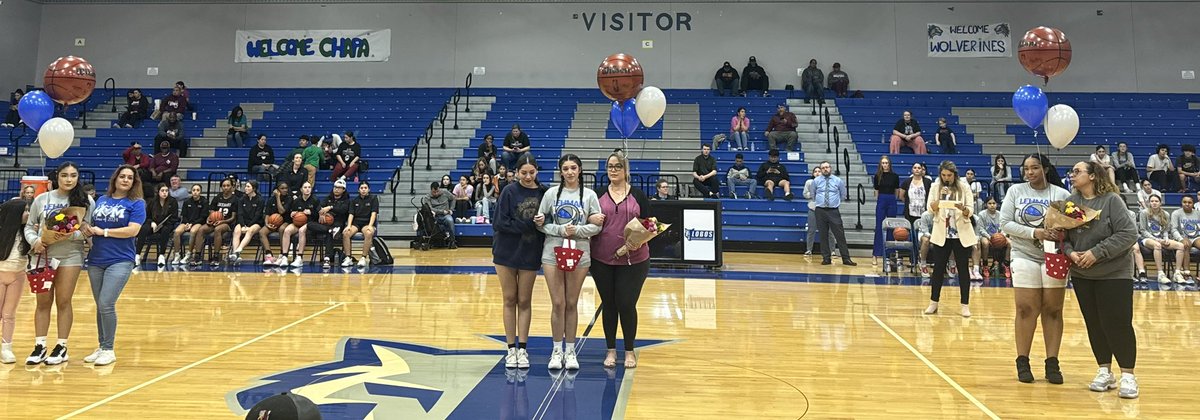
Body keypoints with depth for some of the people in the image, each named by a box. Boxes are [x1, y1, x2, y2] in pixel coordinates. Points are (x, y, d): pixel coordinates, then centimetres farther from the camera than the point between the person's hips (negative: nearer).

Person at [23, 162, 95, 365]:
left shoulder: (86, 201, 1)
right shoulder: (42, 199, 8)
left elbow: (88, 230, -4)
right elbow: (29, 226, 10)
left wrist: (69, 235, -21)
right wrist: (34, 241, -9)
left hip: (70, 256, -2)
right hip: (43, 255, 2)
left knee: (63, 302, 1)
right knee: (43, 302, 7)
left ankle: (61, 347, 11)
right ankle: (39, 346, 15)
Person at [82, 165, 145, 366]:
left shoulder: (136, 204, -2)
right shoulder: (101, 200, 14)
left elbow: (132, 230, -13)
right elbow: (91, 224, 18)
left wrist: (104, 231, -12)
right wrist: (88, 229, -5)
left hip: (120, 261, -5)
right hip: (95, 260, 5)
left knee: (106, 304, -12)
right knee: (100, 305, 11)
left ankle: (109, 350, 1)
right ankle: (101, 347, 22)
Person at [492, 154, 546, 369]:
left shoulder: (543, 193, -2)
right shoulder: (509, 192, -7)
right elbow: (500, 222, -12)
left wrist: (544, 220, -19)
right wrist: (529, 224, -18)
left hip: (530, 255, 1)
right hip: (506, 253, -1)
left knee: (524, 302, 7)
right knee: (509, 300, 7)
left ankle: (522, 349, 13)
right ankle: (511, 349, 14)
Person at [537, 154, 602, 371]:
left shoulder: (589, 195, 2)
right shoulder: (552, 193, 2)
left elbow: (597, 226, -1)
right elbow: (540, 223, 1)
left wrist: (576, 230, -16)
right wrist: (560, 230, -14)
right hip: (552, 253, 0)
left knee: (571, 304, 7)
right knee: (557, 303, 1)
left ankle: (570, 351, 17)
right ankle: (557, 351, 13)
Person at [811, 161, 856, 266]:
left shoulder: (838, 181, 5)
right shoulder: (816, 181, 6)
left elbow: (843, 195, 17)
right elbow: (813, 195, 21)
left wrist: (837, 202, 14)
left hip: (834, 211, -1)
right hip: (820, 211, 1)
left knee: (840, 235, -4)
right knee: (823, 236, 3)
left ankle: (846, 259, -2)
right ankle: (826, 258, 10)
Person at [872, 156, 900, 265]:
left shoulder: (895, 176, 3)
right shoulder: (877, 176, 2)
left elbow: (897, 191, 11)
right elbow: (876, 191, 8)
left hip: (892, 202, 1)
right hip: (881, 202, -1)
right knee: (879, 228, -4)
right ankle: (875, 254, -5)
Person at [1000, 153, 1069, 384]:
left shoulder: (1061, 194, 2)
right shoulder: (1015, 191, 4)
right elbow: (1005, 223, -3)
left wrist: (1061, 233, -24)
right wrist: (1034, 232, -15)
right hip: (1025, 256, 0)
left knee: (1053, 311, 4)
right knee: (1026, 310, 0)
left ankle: (1052, 363, 12)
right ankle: (1022, 362, 10)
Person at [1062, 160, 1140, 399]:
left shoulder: (1111, 200, -11)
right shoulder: (1071, 202, 2)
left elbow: (1129, 234, -16)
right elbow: (1063, 235, 4)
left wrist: (1097, 253, -20)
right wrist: (1070, 252, -15)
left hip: (1115, 274, -4)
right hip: (1082, 275, 4)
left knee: (1118, 324, -3)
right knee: (1094, 325, 10)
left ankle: (1128, 376, 9)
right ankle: (1105, 372, 22)